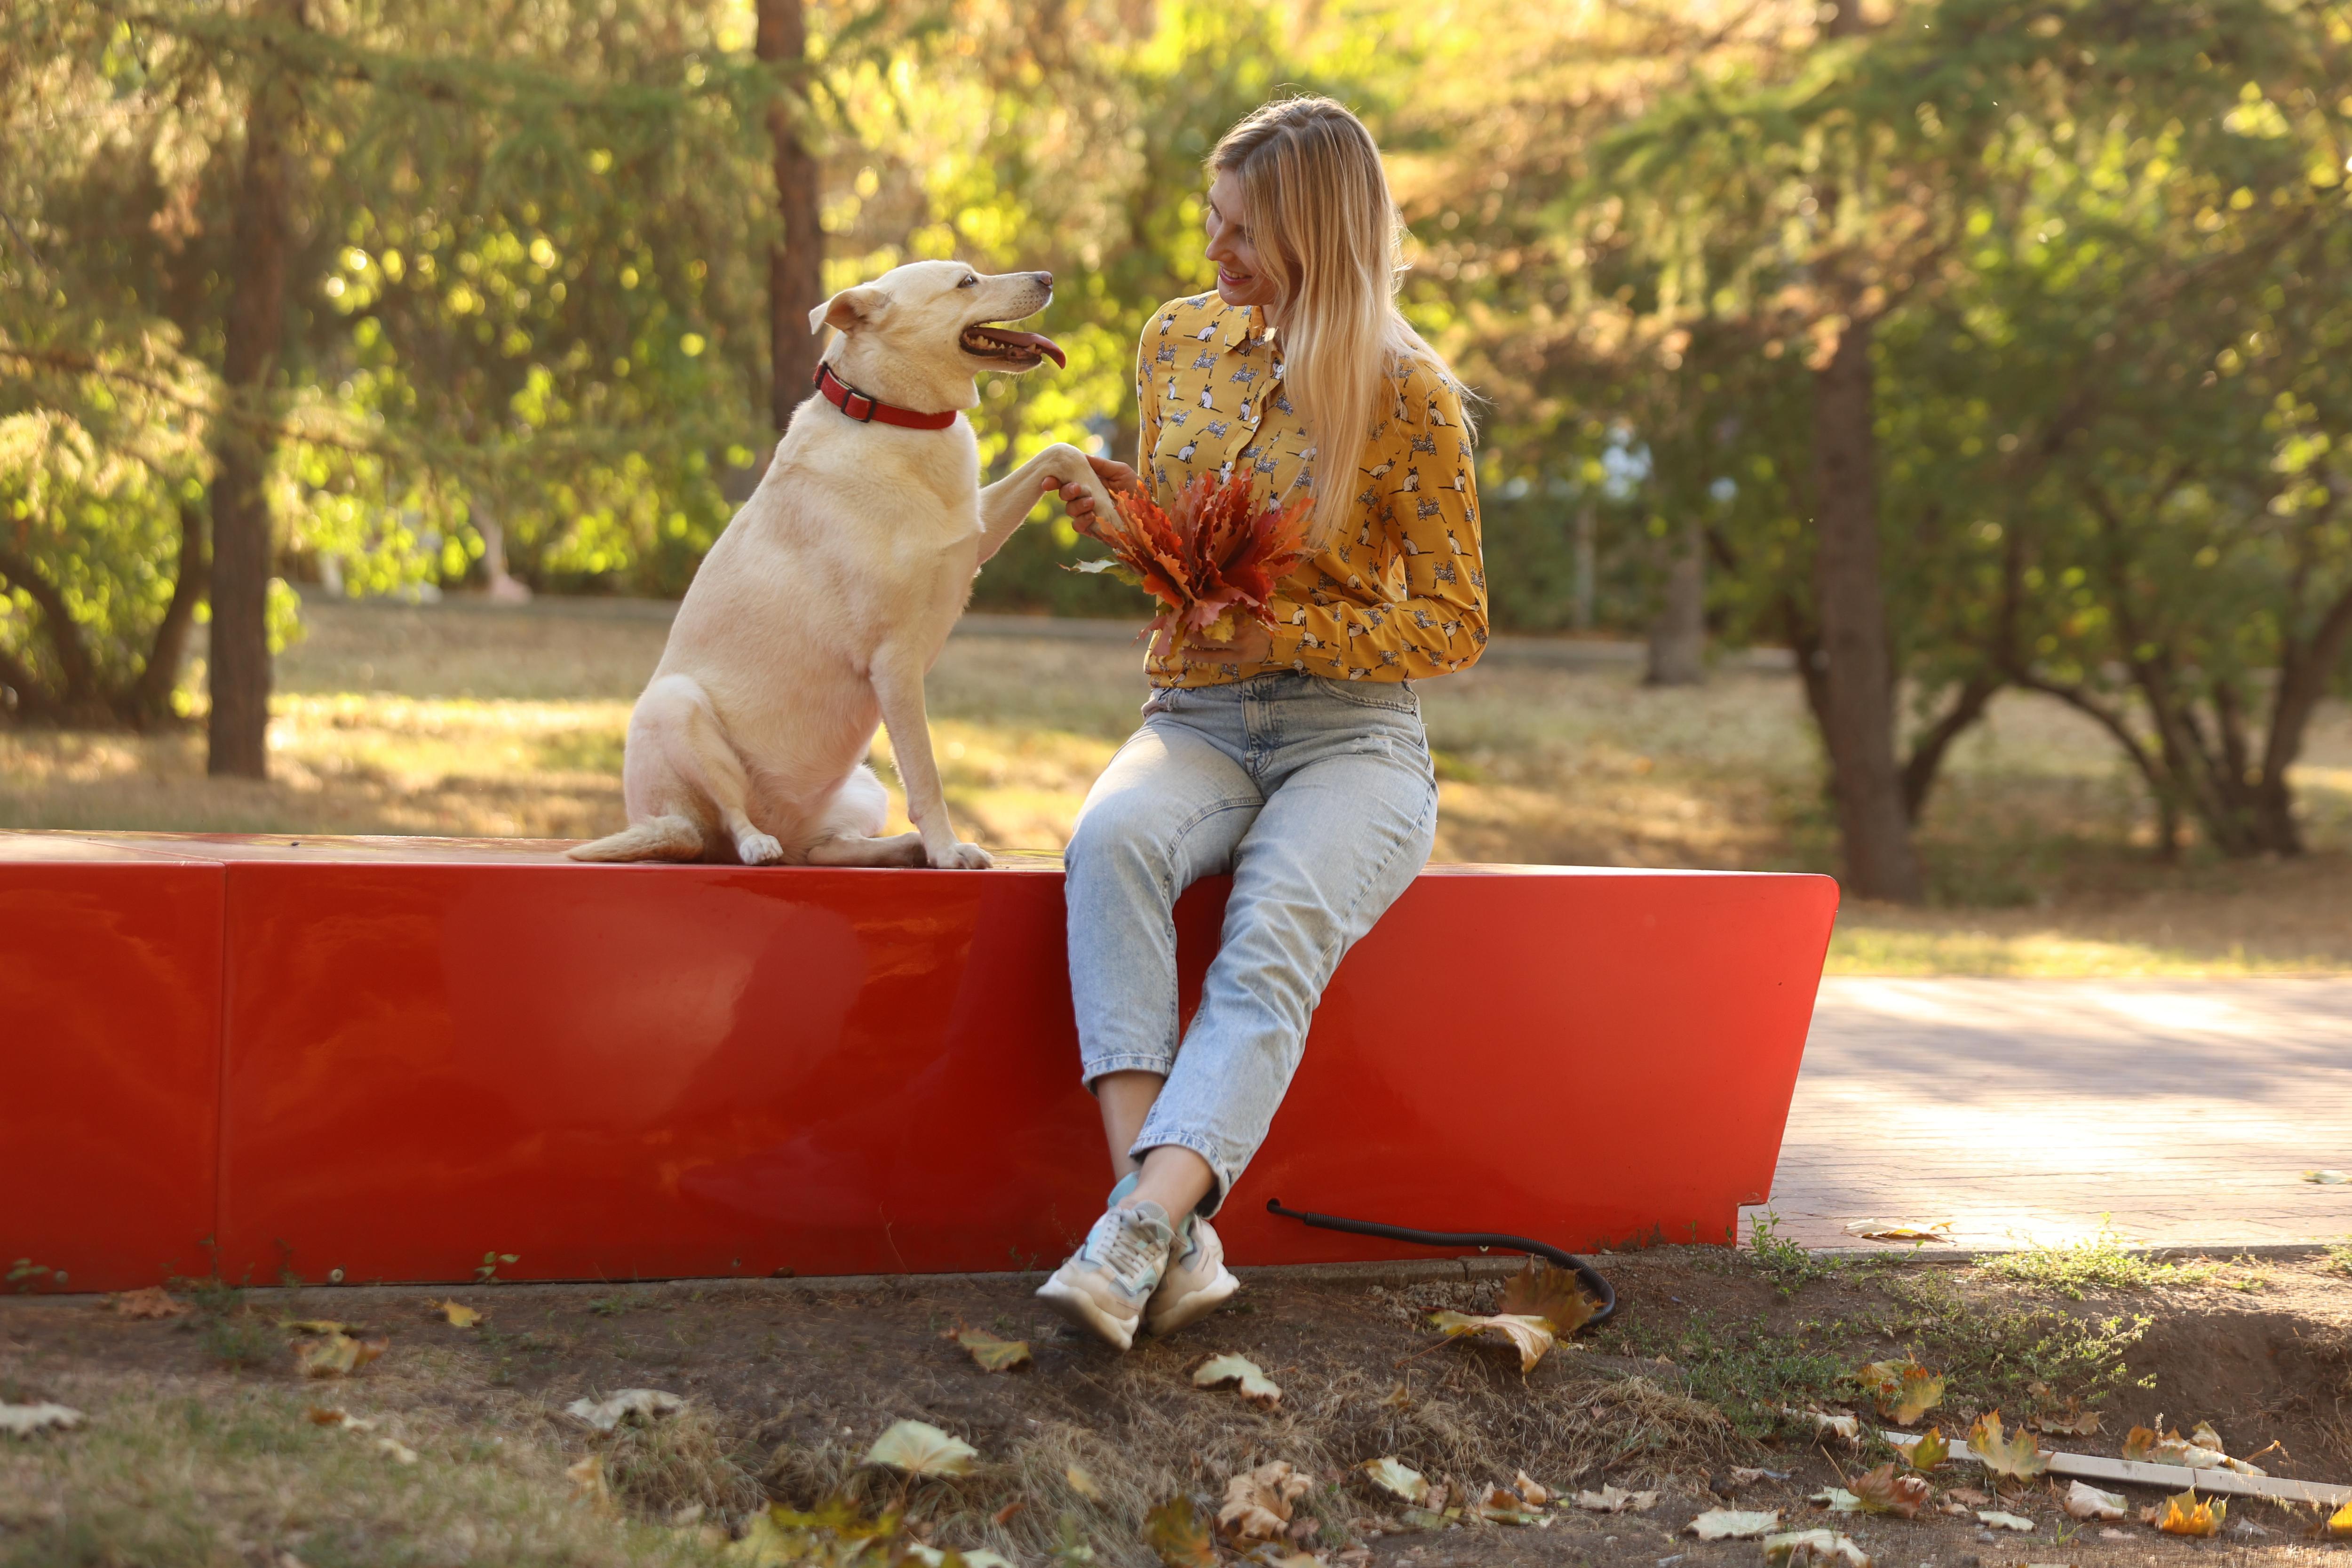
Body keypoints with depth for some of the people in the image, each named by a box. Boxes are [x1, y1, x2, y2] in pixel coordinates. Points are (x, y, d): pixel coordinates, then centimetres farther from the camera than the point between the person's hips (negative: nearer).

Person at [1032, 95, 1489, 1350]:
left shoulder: (1408, 394, -5)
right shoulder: (1180, 340, 10)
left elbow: (1454, 626, -2)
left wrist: (1284, 634, -15)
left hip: (1352, 739, -3)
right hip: (1195, 721, 3)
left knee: (1274, 942, -35)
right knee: (1113, 840, -34)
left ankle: (1134, 1235, -51)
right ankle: (1175, 1236, -46)